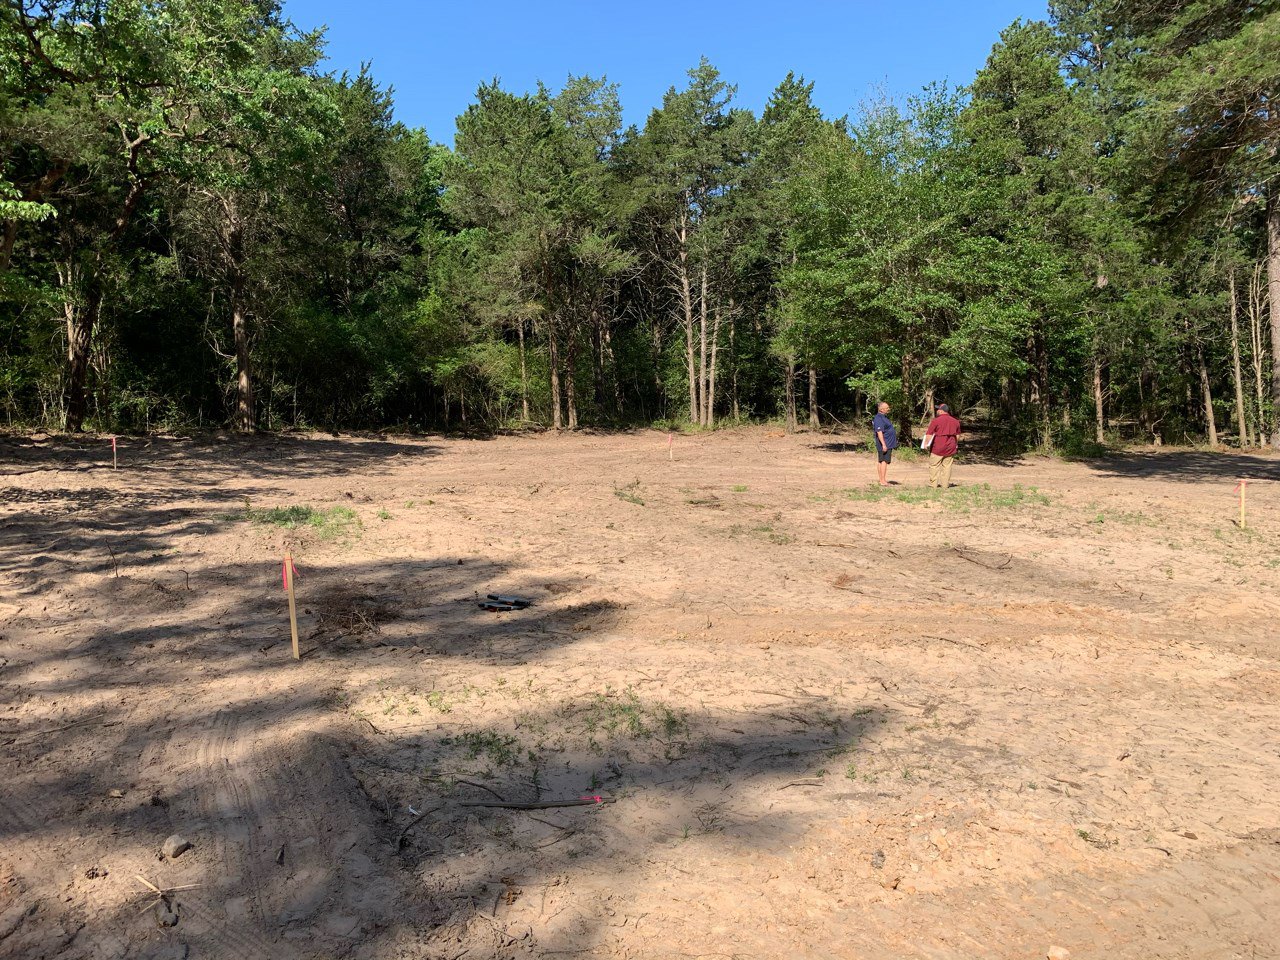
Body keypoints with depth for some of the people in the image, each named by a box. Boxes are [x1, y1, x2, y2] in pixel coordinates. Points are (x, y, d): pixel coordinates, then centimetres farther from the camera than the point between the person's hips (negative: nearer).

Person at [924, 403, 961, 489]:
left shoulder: (935, 421, -9)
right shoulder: (955, 421, 9)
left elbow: (929, 434, -11)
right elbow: (957, 435, 18)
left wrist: (926, 444, -3)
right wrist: (955, 444, 29)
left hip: (937, 448, -5)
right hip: (950, 448, 5)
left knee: (934, 466, 2)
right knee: (947, 466, 7)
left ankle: (933, 484, 3)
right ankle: (945, 485, 8)